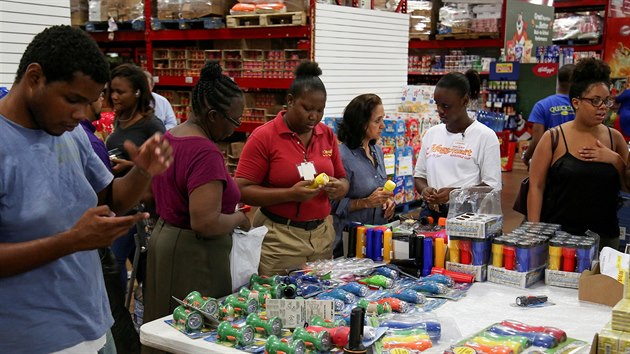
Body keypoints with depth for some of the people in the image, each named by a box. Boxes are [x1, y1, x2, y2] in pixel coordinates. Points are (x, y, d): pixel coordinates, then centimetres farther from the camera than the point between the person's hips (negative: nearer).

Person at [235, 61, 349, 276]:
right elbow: (243, 190, -11)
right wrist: (290, 194, -21)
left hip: (322, 234, 5)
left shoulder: (327, 135, 7)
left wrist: (339, 188, -8)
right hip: (279, 238, -4)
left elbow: (342, 179, 16)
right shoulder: (263, 137, -7)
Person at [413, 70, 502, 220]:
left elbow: (492, 185, -5)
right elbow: (419, 174, 18)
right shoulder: (431, 134, 12)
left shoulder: (485, 136, -1)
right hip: (431, 212, 4)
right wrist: (424, 190, -4)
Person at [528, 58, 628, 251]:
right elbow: (536, 186, -6)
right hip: (557, 234, -3)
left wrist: (615, 159, -9)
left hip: (604, 236, 3)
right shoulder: (553, 139, -5)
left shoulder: (614, 138, 5)